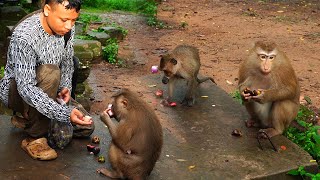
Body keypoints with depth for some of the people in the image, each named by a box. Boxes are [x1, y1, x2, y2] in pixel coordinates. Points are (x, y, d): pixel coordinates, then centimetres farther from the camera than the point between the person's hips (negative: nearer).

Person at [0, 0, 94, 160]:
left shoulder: (67, 28, -10)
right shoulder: (23, 37, -32)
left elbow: (67, 62, 6)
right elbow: (26, 88, -37)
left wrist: (65, 87, -13)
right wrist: (64, 113, -44)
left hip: (48, 93, 7)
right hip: (16, 90, -7)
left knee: (86, 127, -1)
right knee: (50, 73, -37)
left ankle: (29, 120, 15)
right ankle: (35, 138, -21)